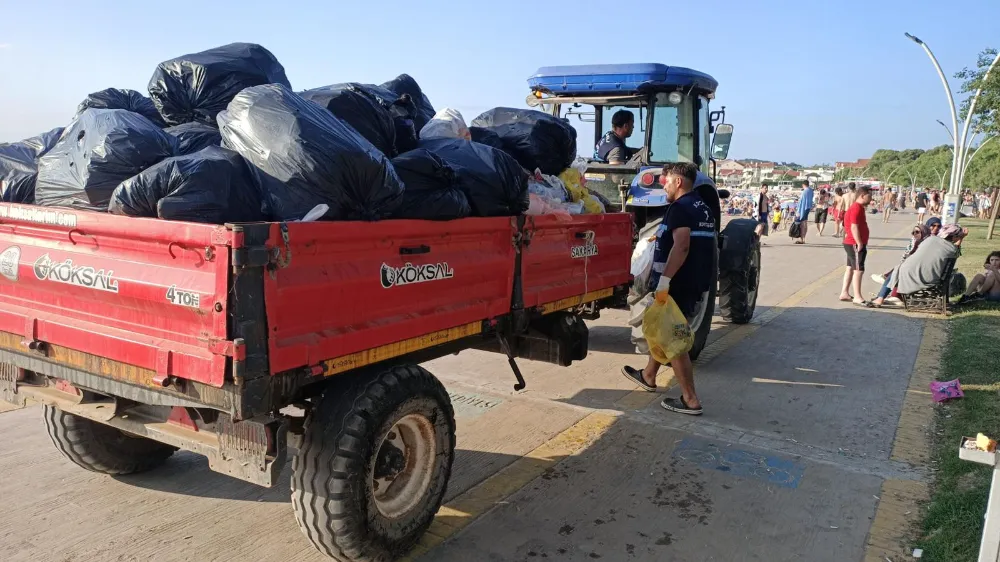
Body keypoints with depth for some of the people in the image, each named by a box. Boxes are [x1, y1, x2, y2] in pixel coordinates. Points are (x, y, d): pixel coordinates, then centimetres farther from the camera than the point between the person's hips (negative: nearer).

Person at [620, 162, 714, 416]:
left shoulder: (680, 207, -16)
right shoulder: (704, 209, 15)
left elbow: (681, 246, -29)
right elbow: (709, 247, 25)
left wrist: (664, 279, -32)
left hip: (678, 284, -10)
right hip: (696, 283, 10)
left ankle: (690, 400, 0)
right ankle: (648, 376, 38)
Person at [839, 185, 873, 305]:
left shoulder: (858, 207, 16)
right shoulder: (856, 208, -17)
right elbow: (854, 227, -23)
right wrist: (859, 243, -23)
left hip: (853, 244, 11)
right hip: (855, 244, -11)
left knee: (850, 268, 13)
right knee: (859, 269, -9)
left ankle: (844, 293, 18)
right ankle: (857, 297, -8)